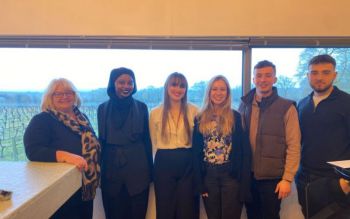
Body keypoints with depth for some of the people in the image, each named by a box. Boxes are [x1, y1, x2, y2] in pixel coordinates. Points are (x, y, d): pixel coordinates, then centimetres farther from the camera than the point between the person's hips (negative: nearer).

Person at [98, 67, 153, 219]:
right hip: (111, 171, 1)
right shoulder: (103, 108, 3)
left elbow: (146, 139, 3)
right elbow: (101, 140, 8)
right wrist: (99, 170, 8)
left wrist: (150, 170, 2)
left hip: (137, 170, -1)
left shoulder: (141, 107, 0)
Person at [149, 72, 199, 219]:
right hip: (164, 164, 0)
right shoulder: (155, 113, 1)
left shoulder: (193, 111, -1)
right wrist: (163, 157, 11)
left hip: (188, 164, 0)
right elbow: (154, 143, 10)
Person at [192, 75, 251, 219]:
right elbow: (196, 153, 4)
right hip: (208, 176, 3)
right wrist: (199, 183, -1)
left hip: (231, 175, -2)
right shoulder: (200, 119, 4)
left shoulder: (236, 117, -2)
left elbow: (244, 151, -4)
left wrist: (244, 183, -9)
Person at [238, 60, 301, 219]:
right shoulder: (244, 105, 4)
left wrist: (287, 178, -12)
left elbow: (293, 146, -9)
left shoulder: (287, 107, -7)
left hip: (272, 177, -3)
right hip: (247, 175, 4)